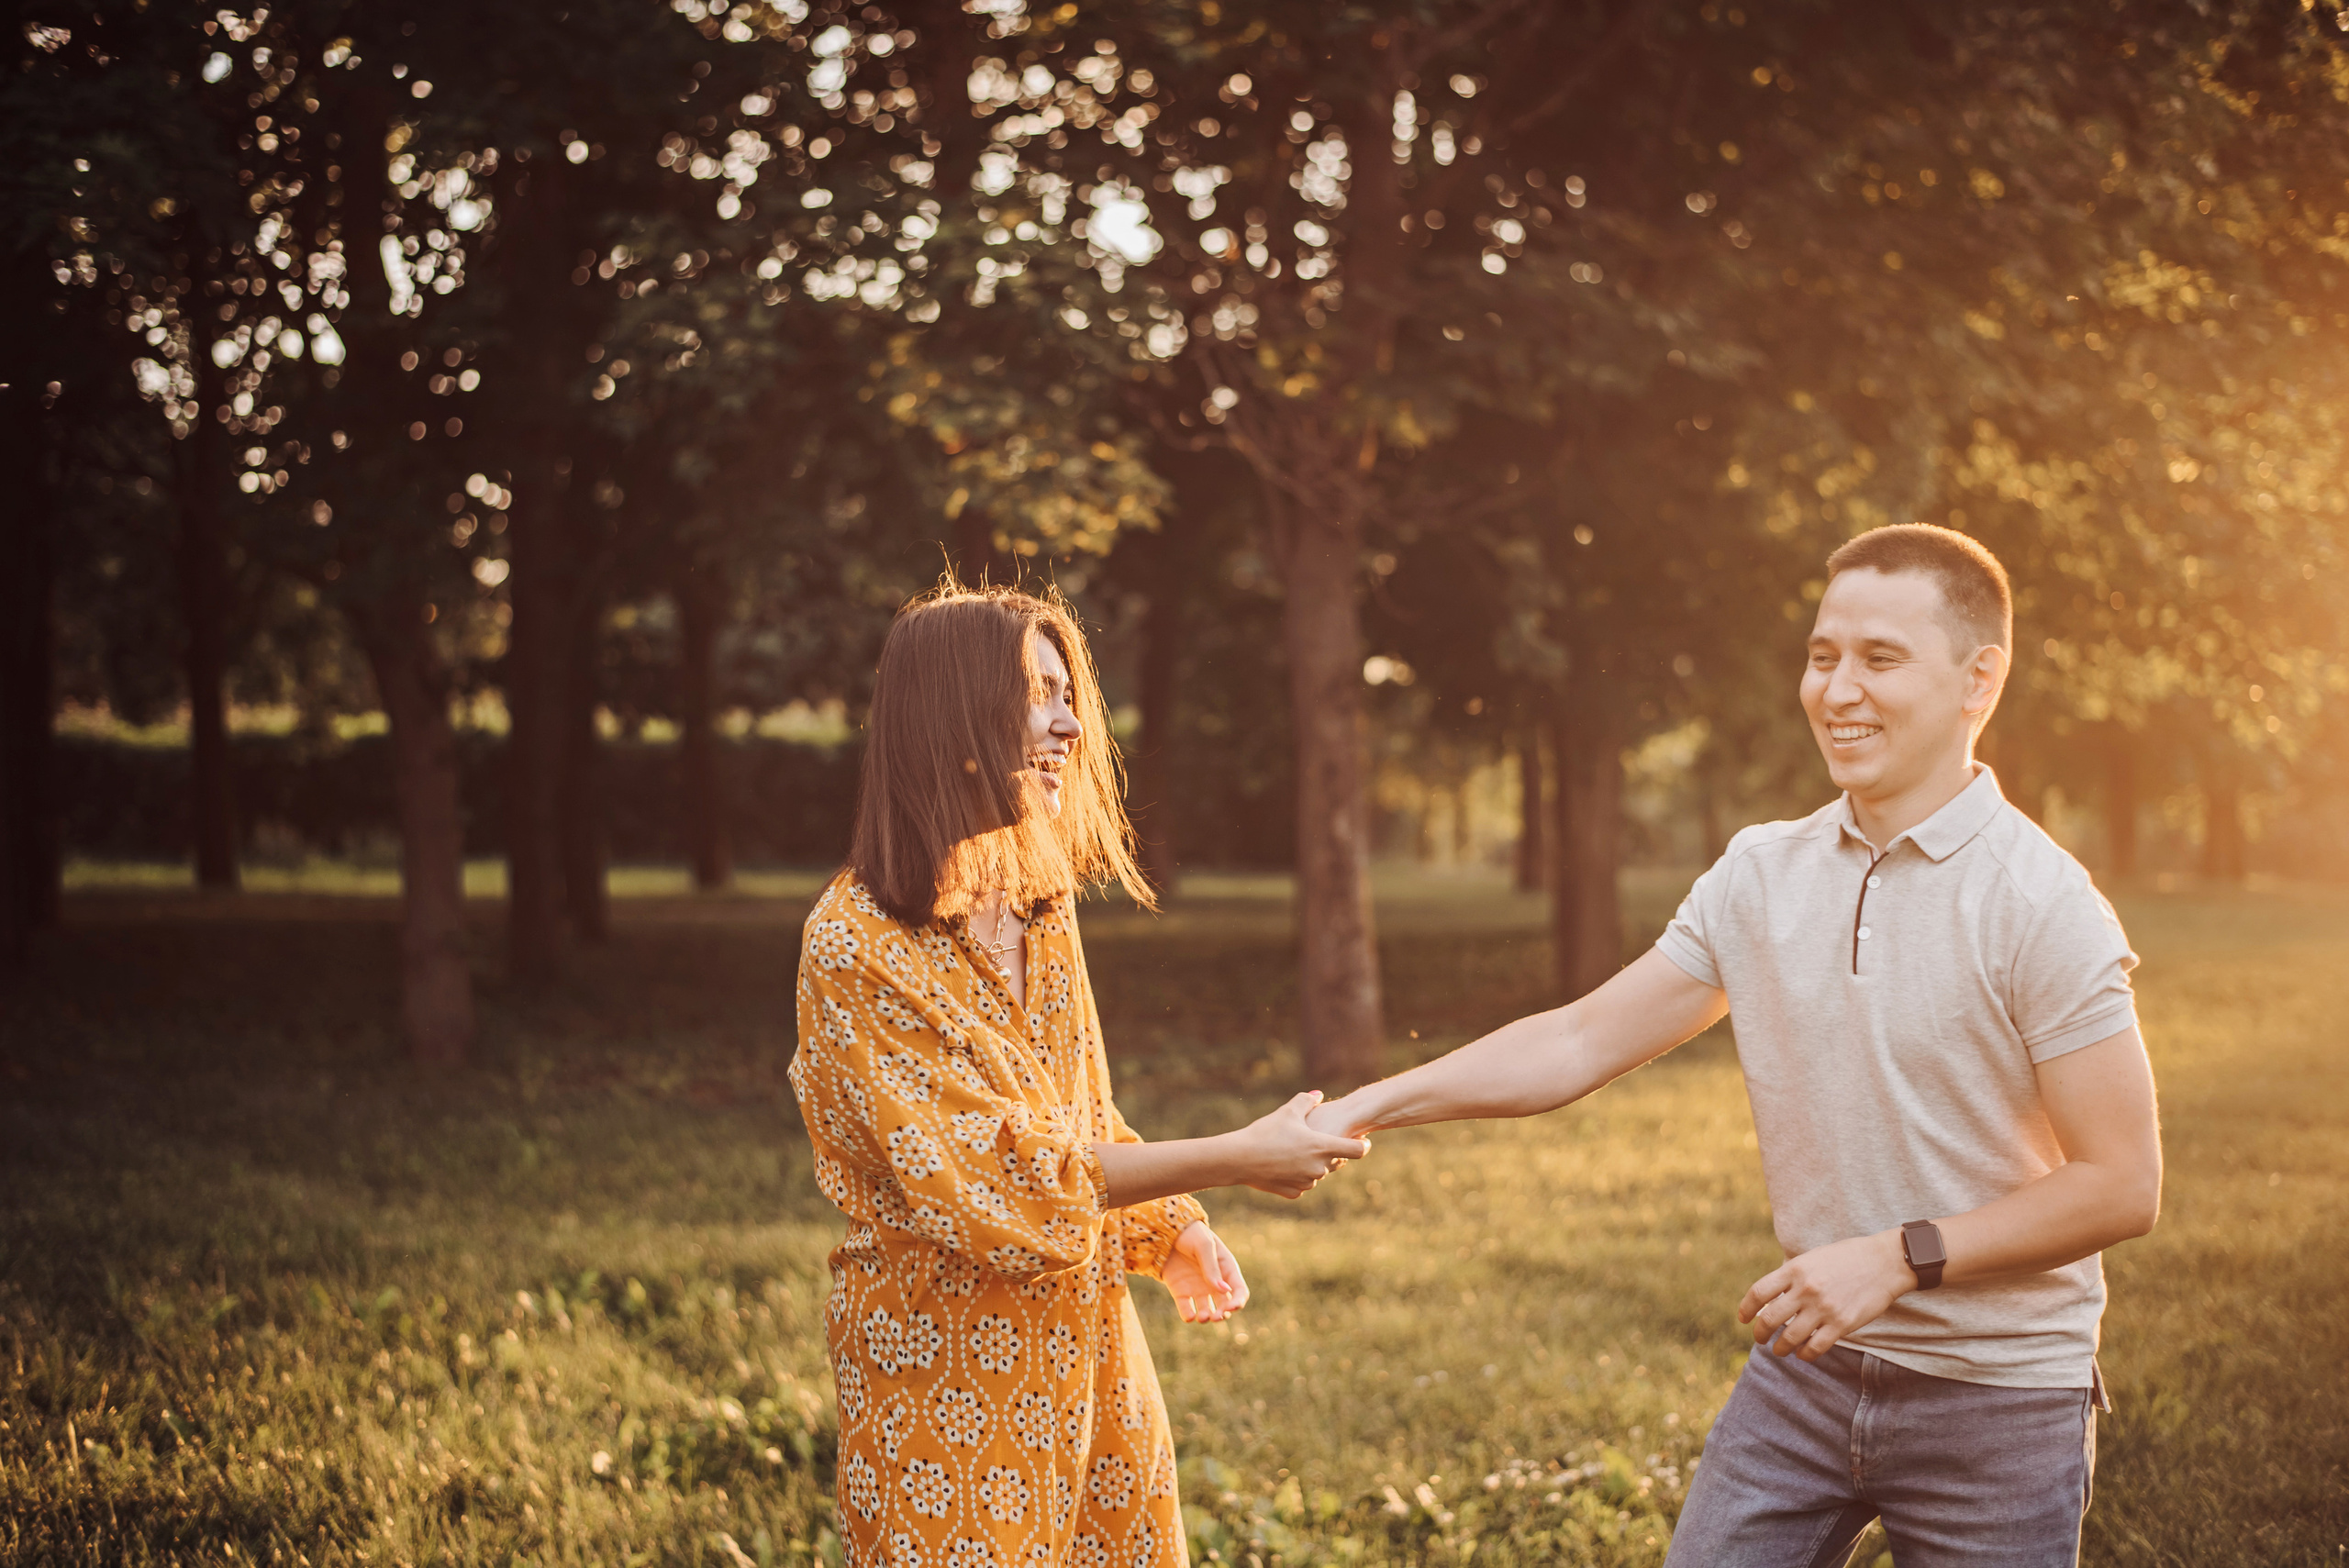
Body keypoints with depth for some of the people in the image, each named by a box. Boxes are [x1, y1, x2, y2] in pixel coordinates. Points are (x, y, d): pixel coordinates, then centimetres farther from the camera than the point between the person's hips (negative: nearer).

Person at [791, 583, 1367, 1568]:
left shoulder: (1041, 907, 8)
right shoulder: (854, 947, -16)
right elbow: (986, 1176, -21)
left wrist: (1167, 1229, 0)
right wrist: (1236, 1161, -20)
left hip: (1090, 1349, 7)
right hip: (946, 1369, -7)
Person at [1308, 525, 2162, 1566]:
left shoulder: (2040, 905, -14)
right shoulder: (1760, 875, 2)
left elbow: (2121, 1187, -14)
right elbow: (1580, 1042, 4)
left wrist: (1899, 1256, -20)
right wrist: (1366, 1108, -6)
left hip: (1997, 1402, -4)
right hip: (1806, 1367, 4)